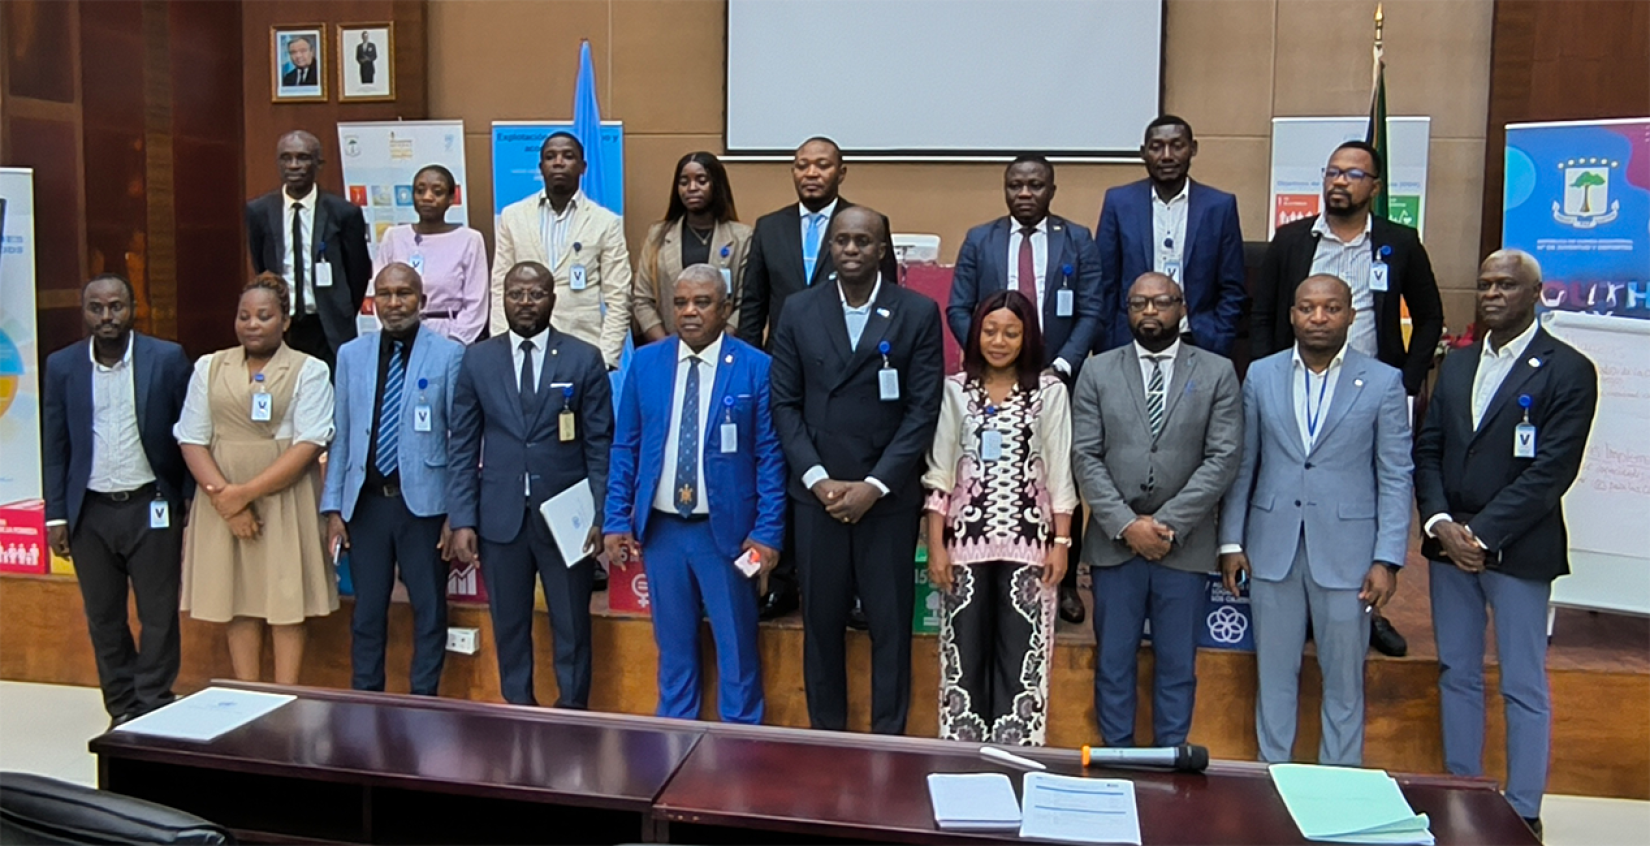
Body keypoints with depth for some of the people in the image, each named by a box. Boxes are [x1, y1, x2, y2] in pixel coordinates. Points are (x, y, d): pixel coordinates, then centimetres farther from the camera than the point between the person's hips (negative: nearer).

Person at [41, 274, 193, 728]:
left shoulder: (167, 359, -4)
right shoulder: (62, 366, 3)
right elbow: (54, 447, 7)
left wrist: (191, 504, -5)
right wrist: (56, 515, 3)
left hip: (151, 507, -3)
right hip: (90, 512, 3)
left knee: (158, 616, 2)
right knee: (103, 619, 10)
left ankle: (154, 710, 13)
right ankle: (122, 710, 22)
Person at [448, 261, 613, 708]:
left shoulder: (584, 359, 0)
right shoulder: (477, 359, 5)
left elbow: (600, 445, 0)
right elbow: (463, 446, 5)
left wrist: (600, 515, -6)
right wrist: (462, 519, -2)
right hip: (500, 516, 2)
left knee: (572, 626, 7)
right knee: (509, 624, 11)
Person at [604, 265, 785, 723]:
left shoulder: (755, 367, -6)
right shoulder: (645, 362, 3)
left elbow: (770, 457, -6)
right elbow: (624, 448, 7)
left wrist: (767, 532, -11)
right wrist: (617, 520, 1)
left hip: (726, 530, -3)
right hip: (660, 529, 3)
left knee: (737, 646, 8)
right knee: (673, 643, 15)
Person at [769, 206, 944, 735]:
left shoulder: (918, 314, -2)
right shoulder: (799, 311, 5)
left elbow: (923, 409, -5)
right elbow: (786, 403, 4)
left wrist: (874, 485, -11)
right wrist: (817, 479, -7)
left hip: (889, 496, -2)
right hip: (816, 492, 2)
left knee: (890, 622, 5)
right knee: (821, 620, 9)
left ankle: (889, 738, 21)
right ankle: (825, 733, 25)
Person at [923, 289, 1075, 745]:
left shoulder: (1050, 391, 2)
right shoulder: (956, 389, 4)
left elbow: (1060, 473, 3)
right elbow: (939, 473, 3)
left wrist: (1061, 543, -2)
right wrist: (936, 545, -1)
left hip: (1028, 541, -1)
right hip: (966, 539, 1)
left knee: (1021, 655, 3)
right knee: (964, 653, 6)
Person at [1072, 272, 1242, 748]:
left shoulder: (1217, 373, 3)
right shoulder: (1098, 373, 5)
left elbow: (1223, 459, -5)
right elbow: (1085, 458, -1)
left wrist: (1169, 525, -12)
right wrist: (1126, 524, -12)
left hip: (1185, 544, -1)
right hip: (1114, 542, 1)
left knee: (1177, 665, 9)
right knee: (1113, 661, 9)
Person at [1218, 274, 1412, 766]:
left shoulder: (1383, 382, -1)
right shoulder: (1260, 376, 5)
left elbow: (1396, 477, -1)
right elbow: (1242, 466, 7)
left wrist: (1388, 559, -7)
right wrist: (1231, 542, 3)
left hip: (1345, 551, -2)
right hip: (1272, 548, 2)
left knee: (1344, 679, 8)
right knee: (1274, 674, 11)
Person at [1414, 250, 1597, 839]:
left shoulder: (1568, 371, -6)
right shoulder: (1456, 366, 13)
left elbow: (1552, 470, -13)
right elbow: (1428, 450, 9)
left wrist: (1483, 535, -16)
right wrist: (1440, 523, -7)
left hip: (1518, 549, -6)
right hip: (1450, 543, 6)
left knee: (1524, 686, 3)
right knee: (1457, 674, 12)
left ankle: (1522, 813, 13)